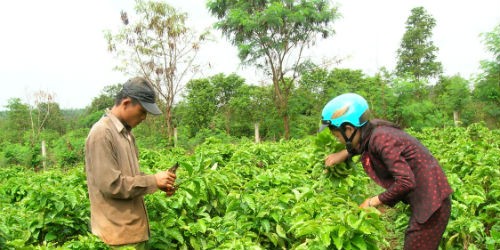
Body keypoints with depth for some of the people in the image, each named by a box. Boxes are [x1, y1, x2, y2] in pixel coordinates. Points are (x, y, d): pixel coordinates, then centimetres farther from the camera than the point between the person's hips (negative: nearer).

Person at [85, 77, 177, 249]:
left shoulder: (126, 131, 10)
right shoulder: (102, 133, -18)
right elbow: (111, 185, -23)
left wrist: (159, 183, 2)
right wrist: (153, 181, -16)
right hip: (119, 231, -8)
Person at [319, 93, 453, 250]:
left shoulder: (380, 139, -25)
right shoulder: (372, 130, -1)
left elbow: (405, 182, -29)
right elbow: (361, 146, 24)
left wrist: (374, 202, -16)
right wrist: (345, 153, 5)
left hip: (431, 201, -9)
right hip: (424, 200, 9)